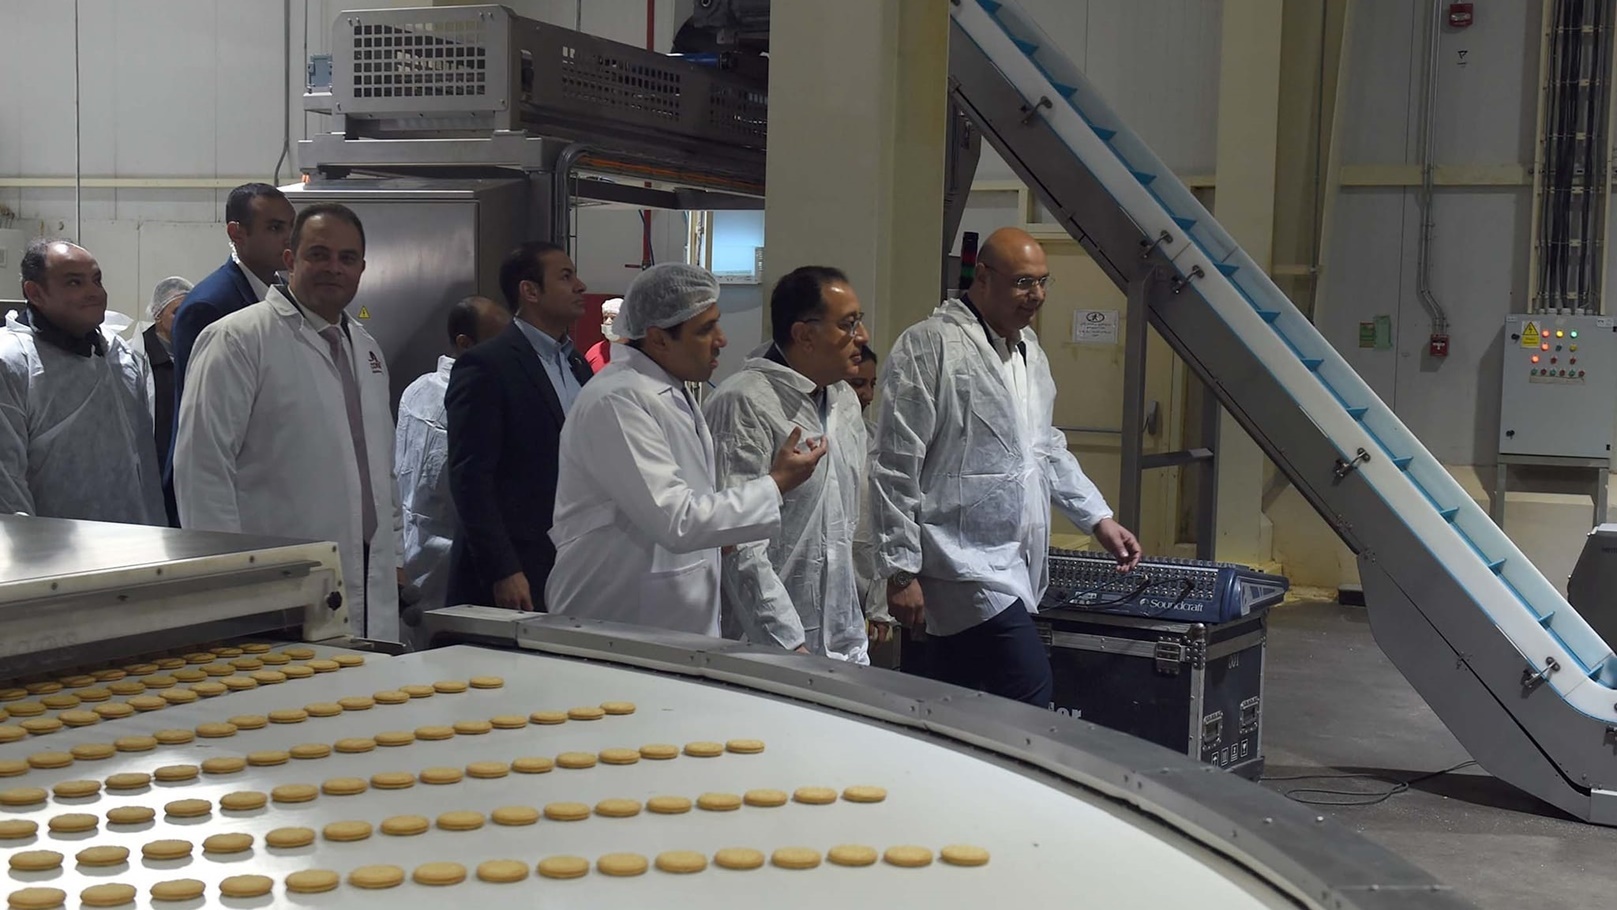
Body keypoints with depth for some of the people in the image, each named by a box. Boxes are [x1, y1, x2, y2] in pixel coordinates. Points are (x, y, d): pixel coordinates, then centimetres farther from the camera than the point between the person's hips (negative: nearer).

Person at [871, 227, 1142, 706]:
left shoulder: (1027, 348, 16)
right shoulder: (930, 346, -11)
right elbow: (895, 469, -12)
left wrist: (1098, 518, 19)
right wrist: (901, 571, -13)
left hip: (1017, 566, 8)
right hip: (967, 568, -8)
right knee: (1030, 699, -16)